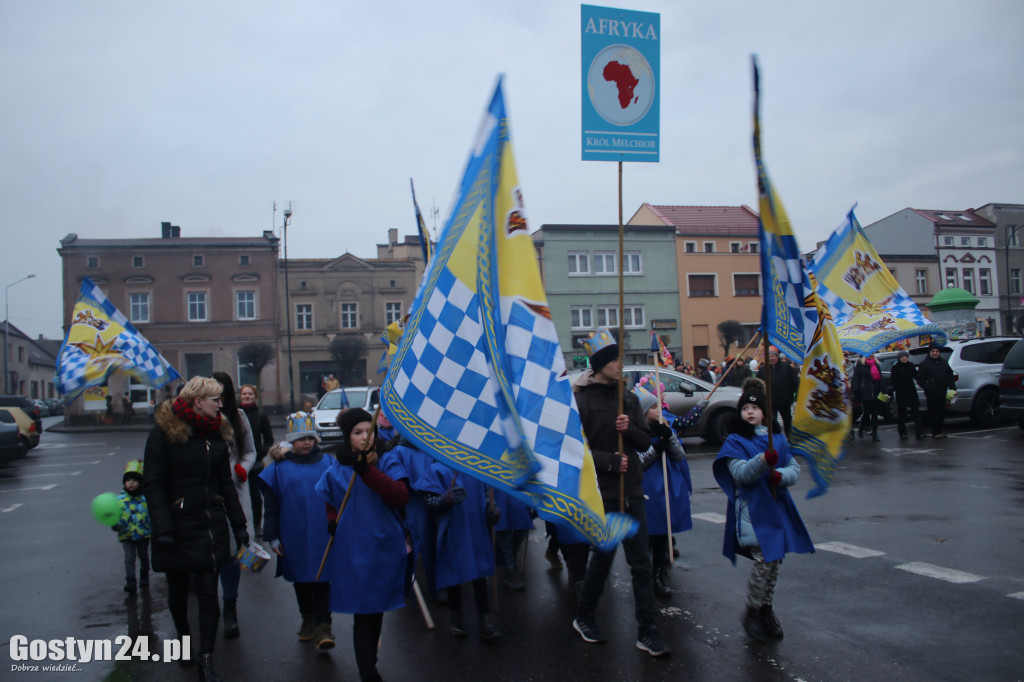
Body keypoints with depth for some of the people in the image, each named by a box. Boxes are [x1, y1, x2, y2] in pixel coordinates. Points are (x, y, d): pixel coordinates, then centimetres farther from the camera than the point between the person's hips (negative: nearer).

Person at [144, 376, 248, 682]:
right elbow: (153, 485, -12)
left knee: (208, 593, -1)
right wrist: (163, 530, -19)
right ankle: (183, 637, 41)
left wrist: (239, 525, 7)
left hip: (211, 525, 3)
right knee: (178, 591, 15)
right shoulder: (164, 432, -9)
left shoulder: (216, 433, 6)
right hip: (177, 525, -3)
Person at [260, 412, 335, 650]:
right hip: (294, 537, 1)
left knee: (321, 578, -3)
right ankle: (308, 618, 33)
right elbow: (271, 505, 2)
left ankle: (323, 626, 0)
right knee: (300, 579, 15)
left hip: (322, 535, -1)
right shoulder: (279, 467, -1)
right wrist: (273, 537, 0)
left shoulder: (326, 463, 2)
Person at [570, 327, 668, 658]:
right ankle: (583, 617, 29)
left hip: (631, 490, 5)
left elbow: (645, 442, 9)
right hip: (601, 493, -5)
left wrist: (630, 429, -11)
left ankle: (647, 631, 13)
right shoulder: (581, 400, -8)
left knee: (641, 561, 5)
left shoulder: (628, 398, 9)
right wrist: (610, 461, -18)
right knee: (603, 557, 7)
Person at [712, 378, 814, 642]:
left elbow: (795, 467, 8)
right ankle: (752, 612, 5)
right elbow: (740, 474, -15)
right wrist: (763, 461, -31)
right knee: (763, 561, -12)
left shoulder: (778, 437, 11)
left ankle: (767, 609, 27)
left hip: (777, 507, 5)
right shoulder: (735, 441, -2)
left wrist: (781, 475, -14)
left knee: (775, 561, 9)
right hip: (752, 510, -5)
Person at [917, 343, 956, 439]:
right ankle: (935, 432, 0)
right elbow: (920, 379, -4)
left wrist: (953, 388, 6)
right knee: (934, 413, -5)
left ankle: (939, 431, 20)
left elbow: (950, 375, 17)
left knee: (942, 413, 9)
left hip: (942, 393, 5)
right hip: (931, 395, -5)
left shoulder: (944, 362, 14)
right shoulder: (924, 364, -2)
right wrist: (927, 388, -15)